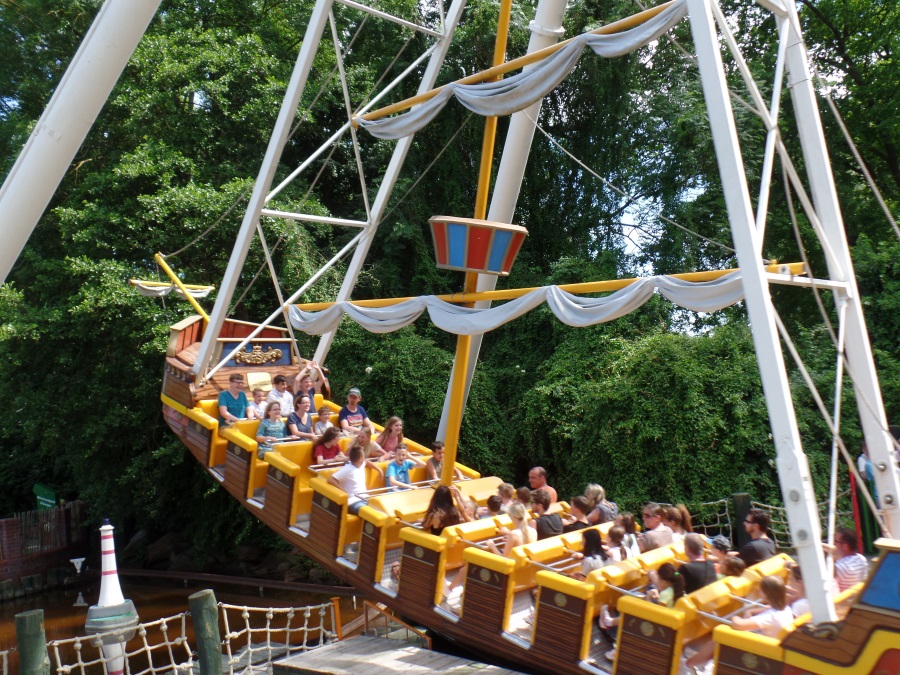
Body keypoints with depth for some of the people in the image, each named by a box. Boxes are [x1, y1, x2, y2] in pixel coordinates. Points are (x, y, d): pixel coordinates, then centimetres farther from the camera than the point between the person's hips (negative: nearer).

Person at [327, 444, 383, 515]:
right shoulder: (347, 469, -10)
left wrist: (379, 470, 35)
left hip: (365, 498, 8)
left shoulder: (361, 464, 14)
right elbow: (330, 479, -18)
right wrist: (344, 492, -22)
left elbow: (366, 461, 40)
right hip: (353, 501, -8)